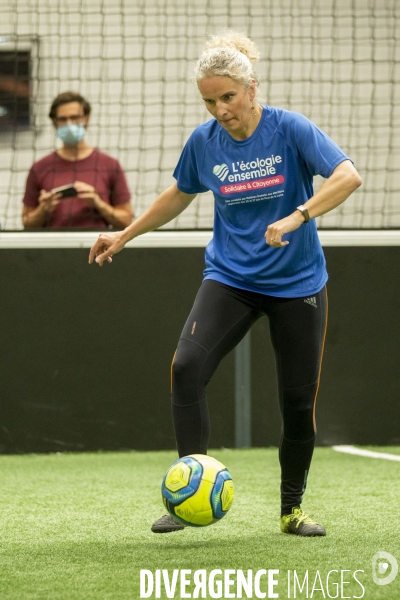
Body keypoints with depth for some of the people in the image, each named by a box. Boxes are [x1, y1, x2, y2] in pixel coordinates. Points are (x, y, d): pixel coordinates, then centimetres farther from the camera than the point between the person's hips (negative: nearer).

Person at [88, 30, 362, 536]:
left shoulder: (290, 129, -13)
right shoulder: (203, 142, -2)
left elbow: (347, 176, -24)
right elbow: (178, 195, 17)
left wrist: (296, 218, -36)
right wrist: (124, 236, 19)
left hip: (297, 284, -2)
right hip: (230, 279, 2)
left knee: (298, 401, 0)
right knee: (187, 365, -22)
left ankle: (292, 509, 22)